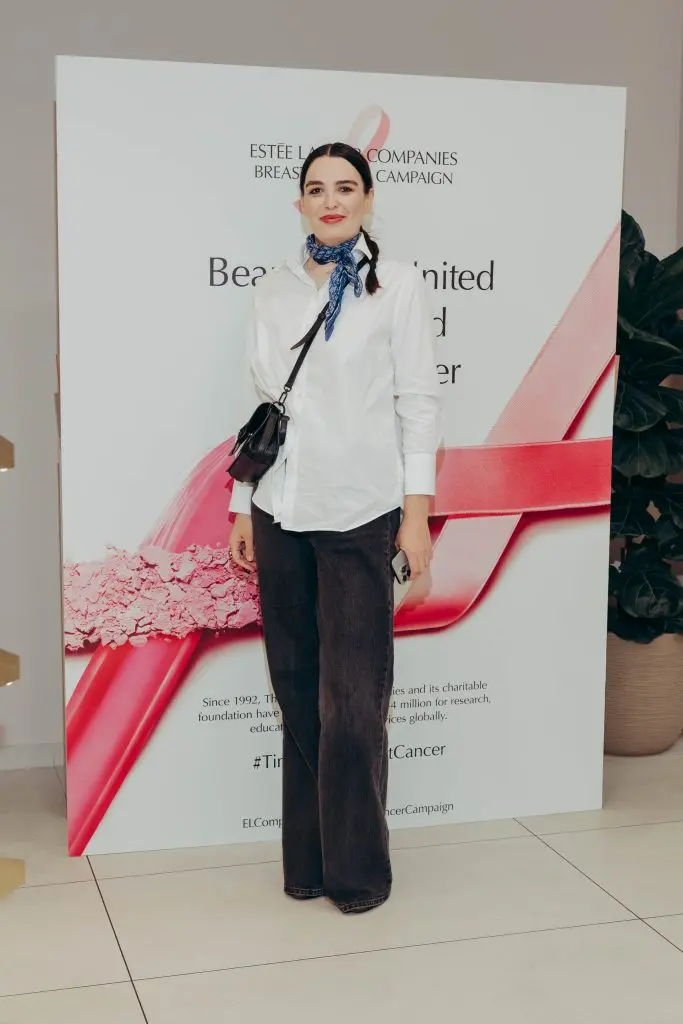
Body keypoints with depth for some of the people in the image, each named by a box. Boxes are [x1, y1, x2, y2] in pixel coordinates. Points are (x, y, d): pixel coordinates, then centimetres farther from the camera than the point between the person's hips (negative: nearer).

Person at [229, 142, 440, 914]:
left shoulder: (398, 285, 2)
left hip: (359, 513, -3)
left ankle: (357, 868, 13)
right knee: (297, 692, 8)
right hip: (280, 511, 4)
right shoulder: (273, 290, 11)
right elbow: (257, 400, 11)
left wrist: (417, 512, -8)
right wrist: (242, 508, 8)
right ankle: (306, 861, 20)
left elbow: (418, 401, -2)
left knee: (351, 700, -2)